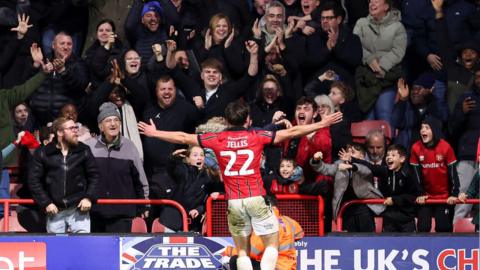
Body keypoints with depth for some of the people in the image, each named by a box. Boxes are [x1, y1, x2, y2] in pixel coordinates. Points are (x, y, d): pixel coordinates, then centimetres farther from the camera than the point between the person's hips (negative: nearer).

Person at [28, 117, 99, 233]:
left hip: (79, 210, 0)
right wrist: (46, 203, -5)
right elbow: (34, 180, 1)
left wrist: (89, 198, -3)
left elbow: (94, 176, 9)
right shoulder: (43, 153, 0)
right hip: (55, 211, 0)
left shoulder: (84, 151, 4)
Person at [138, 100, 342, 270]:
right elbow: (291, 132, 3)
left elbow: (183, 138, 10)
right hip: (255, 198, -2)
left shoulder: (217, 140, 4)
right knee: (272, 243, 6)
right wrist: (322, 124, 10)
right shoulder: (257, 136, 0)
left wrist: (154, 133, 21)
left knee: (242, 251, 10)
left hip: (234, 202, 2)